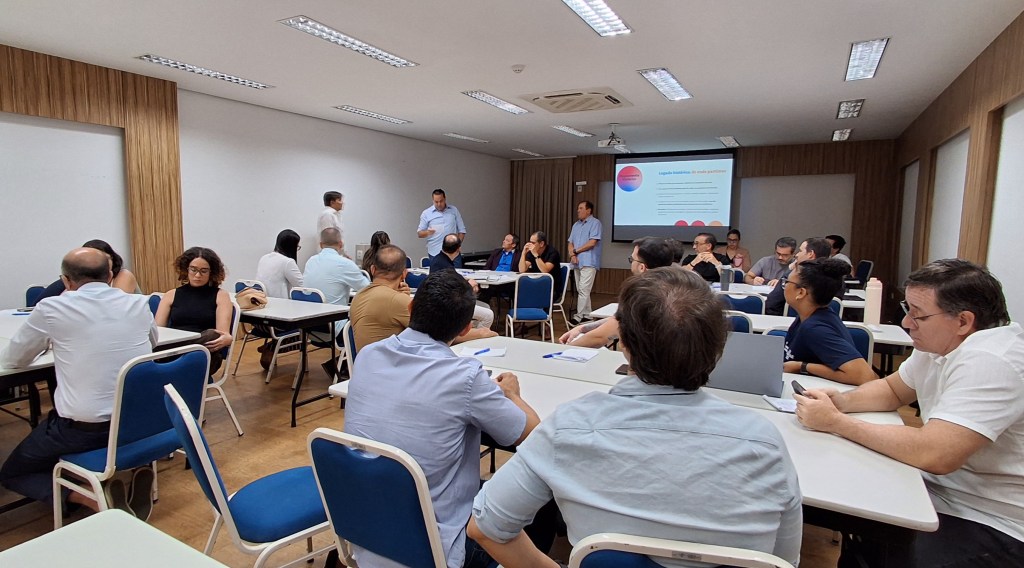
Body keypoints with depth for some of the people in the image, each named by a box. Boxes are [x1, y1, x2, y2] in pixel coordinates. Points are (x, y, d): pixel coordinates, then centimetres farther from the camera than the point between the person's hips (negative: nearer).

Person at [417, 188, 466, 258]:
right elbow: (419, 234, 4)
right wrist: (427, 232, -18)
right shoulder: (426, 213, 5)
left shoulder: (454, 210, 9)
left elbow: (461, 230, 12)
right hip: (434, 253, -1)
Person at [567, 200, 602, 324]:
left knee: (583, 290, -11)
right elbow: (570, 243, 15)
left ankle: (578, 316, -10)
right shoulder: (576, 225, 19)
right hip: (577, 263, 8)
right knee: (581, 291, 9)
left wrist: (576, 251, -5)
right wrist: (572, 255, -6)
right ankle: (586, 315, 15)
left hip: (588, 262, -7)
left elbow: (592, 243, -13)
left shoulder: (595, 223, -3)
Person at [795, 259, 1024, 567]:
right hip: (942, 490, 8)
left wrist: (834, 421, -24)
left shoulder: (991, 360, -26)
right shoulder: (938, 343, 1)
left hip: (990, 524, -7)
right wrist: (840, 400, -6)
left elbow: (934, 456, -33)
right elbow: (893, 390, 15)